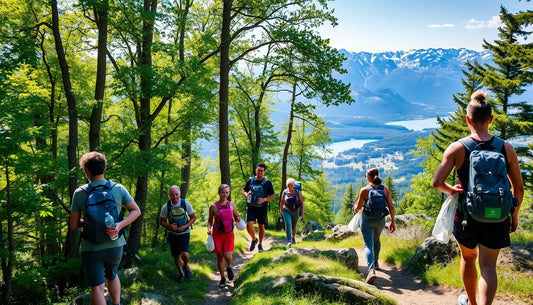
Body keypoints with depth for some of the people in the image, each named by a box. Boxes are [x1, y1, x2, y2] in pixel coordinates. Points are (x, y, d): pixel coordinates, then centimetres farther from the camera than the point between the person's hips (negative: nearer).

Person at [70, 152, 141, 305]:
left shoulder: (79, 193, -9)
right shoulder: (119, 189, -5)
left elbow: (73, 225, -2)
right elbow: (136, 211, -4)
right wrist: (120, 224, -15)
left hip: (91, 248, -2)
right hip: (115, 246, 2)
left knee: (97, 288, 6)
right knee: (112, 276, 28)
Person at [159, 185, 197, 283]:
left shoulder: (186, 204, -12)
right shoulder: (166, 207, -11)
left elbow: (193, 217, -1)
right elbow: (161, 222, 1)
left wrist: (185, 226, -16)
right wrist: (169, 226, -20)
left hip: (184, 233, -1)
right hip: (172, 234, 2)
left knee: (184, 253, -19)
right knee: (176, 256, 8)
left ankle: (186, 266, 14)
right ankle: (180, 272, 35)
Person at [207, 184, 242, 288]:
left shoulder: (232, 205, 1)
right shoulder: (213, 206, -3)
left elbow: (236, 216, 14)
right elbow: (210, 220, 6)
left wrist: (238, 219, -9)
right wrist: (209, 229, -13)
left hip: (229, 234, 0)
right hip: (217, 234, 0)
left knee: (228, 256, -13)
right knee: (220, 256, 6)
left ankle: (228, 267, 22)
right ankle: (222, 278, 26)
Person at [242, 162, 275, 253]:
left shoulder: (267, 182, 0)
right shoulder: (250, 180, 6)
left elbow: (272, 196, 0)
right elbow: (244, 190, 16)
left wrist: (264, 199, -18)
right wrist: (246, 194, -8)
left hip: (262, 208, -1)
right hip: (251, 207, 1)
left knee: (261, 226, 9)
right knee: (249, 225, -13)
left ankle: (260, 244, 30)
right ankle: (254, 239, 16)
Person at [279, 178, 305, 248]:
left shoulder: (297, 192, -11)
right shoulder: (284, 192, -8)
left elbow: (301, 202, -5)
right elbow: (282, 202, 6)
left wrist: (302, 212, -7)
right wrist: (280, 210, 12)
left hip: (295, 212, 1)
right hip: (286, 211, 0)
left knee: (294, 226, 15)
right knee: (288, 224, -21)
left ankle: (293, 237, 46)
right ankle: (289, 242, -21)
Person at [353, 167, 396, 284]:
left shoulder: (364, 190, -12)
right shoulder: (385, 189, -3)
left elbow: (358, 207, -6)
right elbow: (391, 207, -5)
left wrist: (355, 208, 18)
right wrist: (393, 221, 3)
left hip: (367, 219, -4)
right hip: (380, 220, 4)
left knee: (368, 245, -5)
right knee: (376, 240, 29)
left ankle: (371, 270, -25)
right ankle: (376, 262, 47)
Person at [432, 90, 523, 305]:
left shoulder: (457, 148, -11)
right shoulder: (506, 148, -4)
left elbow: (437, 182, -18)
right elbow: (519, 188, 1)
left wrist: (451, 190, 4)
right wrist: (514, 215, 14)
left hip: (467, 215, 0)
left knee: (468, 258, 23)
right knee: (488, 266, 6)